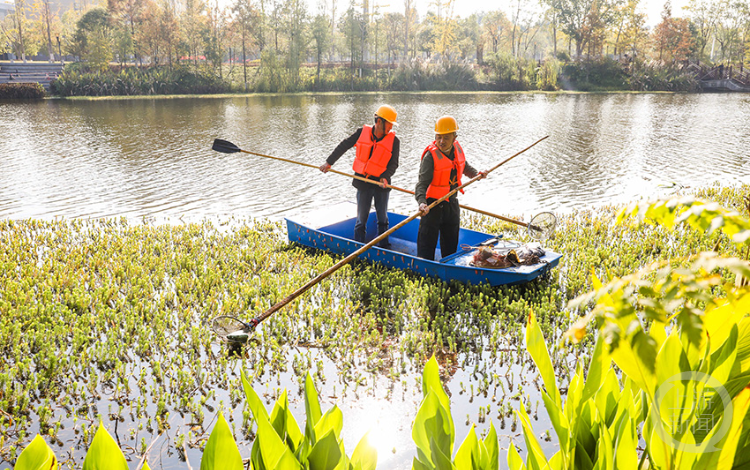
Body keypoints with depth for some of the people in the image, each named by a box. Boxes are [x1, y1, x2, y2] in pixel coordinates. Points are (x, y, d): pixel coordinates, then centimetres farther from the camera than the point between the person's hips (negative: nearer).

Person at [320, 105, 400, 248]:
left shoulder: (394, 141, -5)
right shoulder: (363, 132, -4)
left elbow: (393, 164, -5)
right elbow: (344, 145, 7)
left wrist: (385, 177, -24)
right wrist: (329, 162, 9)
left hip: (381, 184, 0)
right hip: (363, 183, 0)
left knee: (382, 218, 11)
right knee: (361, 219, 6)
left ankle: (383, 247, 24)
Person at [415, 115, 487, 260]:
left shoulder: (457, 149, -1)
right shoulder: (430, 156, -21)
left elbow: (464, 166, 21)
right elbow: (422, 183, -28)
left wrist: (476, 174, 4)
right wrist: (422, 202, -42)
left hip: (452, 204, 7)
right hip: (433, 205, -6)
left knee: (451, 245, 19)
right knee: (427, 245, -3)